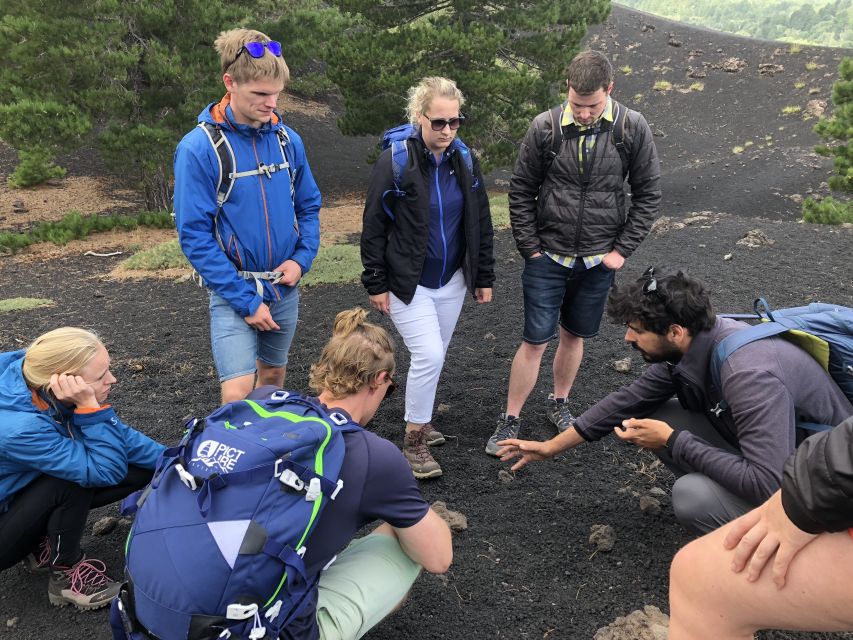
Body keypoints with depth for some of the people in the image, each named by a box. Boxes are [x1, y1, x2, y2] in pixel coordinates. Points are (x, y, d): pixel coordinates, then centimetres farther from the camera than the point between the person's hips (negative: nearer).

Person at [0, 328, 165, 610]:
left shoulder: (39, 385, -16)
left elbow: (118, 434, -6)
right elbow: (106, 470, -33)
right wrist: (90, 406, -39)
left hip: (27, 488, 7)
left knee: (142, 469, -5)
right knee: (81, 475, -34)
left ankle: (45, 546, 6)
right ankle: (66, 574, -8)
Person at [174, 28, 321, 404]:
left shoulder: (288, 140, -1)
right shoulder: (200, 147, -16)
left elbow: (308, 206, 10)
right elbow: (195, 235, -16)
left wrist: (302, 258, -8)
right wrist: (245, 300, -17)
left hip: (284, 288, 5)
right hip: (233, 290, -5)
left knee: (273, 377, 19)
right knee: (238, 394, -10)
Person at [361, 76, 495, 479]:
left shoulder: (465, 161, 2)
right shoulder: (395, 161, -13)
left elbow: (481, 223, 9)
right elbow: (373, 226, -10)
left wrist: (484, 276, 9)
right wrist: (376, 283, -10)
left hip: (452, 281, 5)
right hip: (407, 283, -5)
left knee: (433, 357, 15)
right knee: (429, 356, -11)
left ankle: (421, 419, 36)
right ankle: (414, 440, 6)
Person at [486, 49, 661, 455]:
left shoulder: (632, 128, -7)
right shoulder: (545, 127, -9)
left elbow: (648, 194, 1)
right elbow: (521, 191, -1)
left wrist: (622, 250, -4)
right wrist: (530, 249, -4)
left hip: (598, 260, 2)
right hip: (548, 256, -1)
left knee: (574, 335, 15)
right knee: (535, 340, 1)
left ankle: (559, 403, 37)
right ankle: (510, 420, 15)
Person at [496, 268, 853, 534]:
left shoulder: (749, 374, -34)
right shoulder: (686, 349, -8)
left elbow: (769, 485, -38)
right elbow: (627, 402, 3)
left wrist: (673, 441, -27)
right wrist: (550, 447, 6)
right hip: (767, 452, 8)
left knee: (691, 496, -29)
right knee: (657, 419, -4)